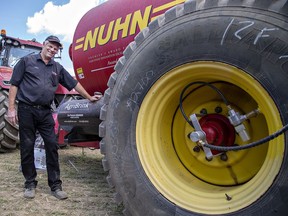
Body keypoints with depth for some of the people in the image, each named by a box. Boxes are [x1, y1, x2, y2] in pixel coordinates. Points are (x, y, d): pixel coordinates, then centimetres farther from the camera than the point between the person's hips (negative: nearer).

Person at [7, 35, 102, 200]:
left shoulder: (58, 68, 13)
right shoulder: (27, 61, 3)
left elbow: (74, 83, 17)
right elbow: (14, 84, 0)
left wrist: (89, 97, 17)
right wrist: (11, 108, -6)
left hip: (45, 112, 3)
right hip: (26, 109, -3)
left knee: (52, 146, 1)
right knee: (27, 147, 4)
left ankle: (55, 185, 10)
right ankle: (30, 184, 19)